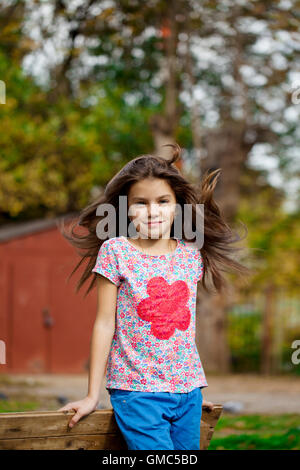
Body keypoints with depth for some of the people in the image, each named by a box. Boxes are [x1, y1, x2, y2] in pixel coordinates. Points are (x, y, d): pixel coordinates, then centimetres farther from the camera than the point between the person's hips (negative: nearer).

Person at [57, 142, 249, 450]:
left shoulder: (191, 255, 8)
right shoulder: (115, 251, -4)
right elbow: (105, 324, -3)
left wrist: (195, 389, 15)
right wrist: (93, 395, -2)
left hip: (187, 391, 5)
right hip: (137, 391, -4)